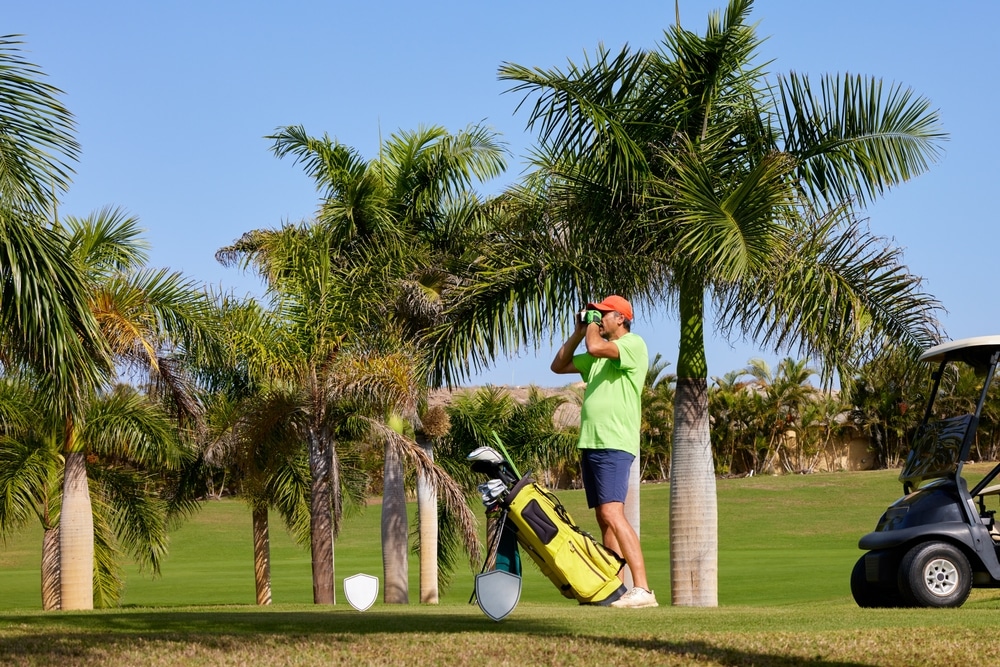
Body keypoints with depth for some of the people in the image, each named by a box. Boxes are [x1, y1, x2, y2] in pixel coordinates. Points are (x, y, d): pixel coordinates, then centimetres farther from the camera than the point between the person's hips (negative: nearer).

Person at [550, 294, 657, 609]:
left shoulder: (634, 344, -5)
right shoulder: (598, 354, 22)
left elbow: (595, 347, -23)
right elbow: (558, 365, 26)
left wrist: (593, 326, -3)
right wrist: (579, 332, 17)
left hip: (614, 445, -10)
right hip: (590, 444, 10)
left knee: (612, 514, -20)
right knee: (604, 519, 8)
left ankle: (642, 589, -25)